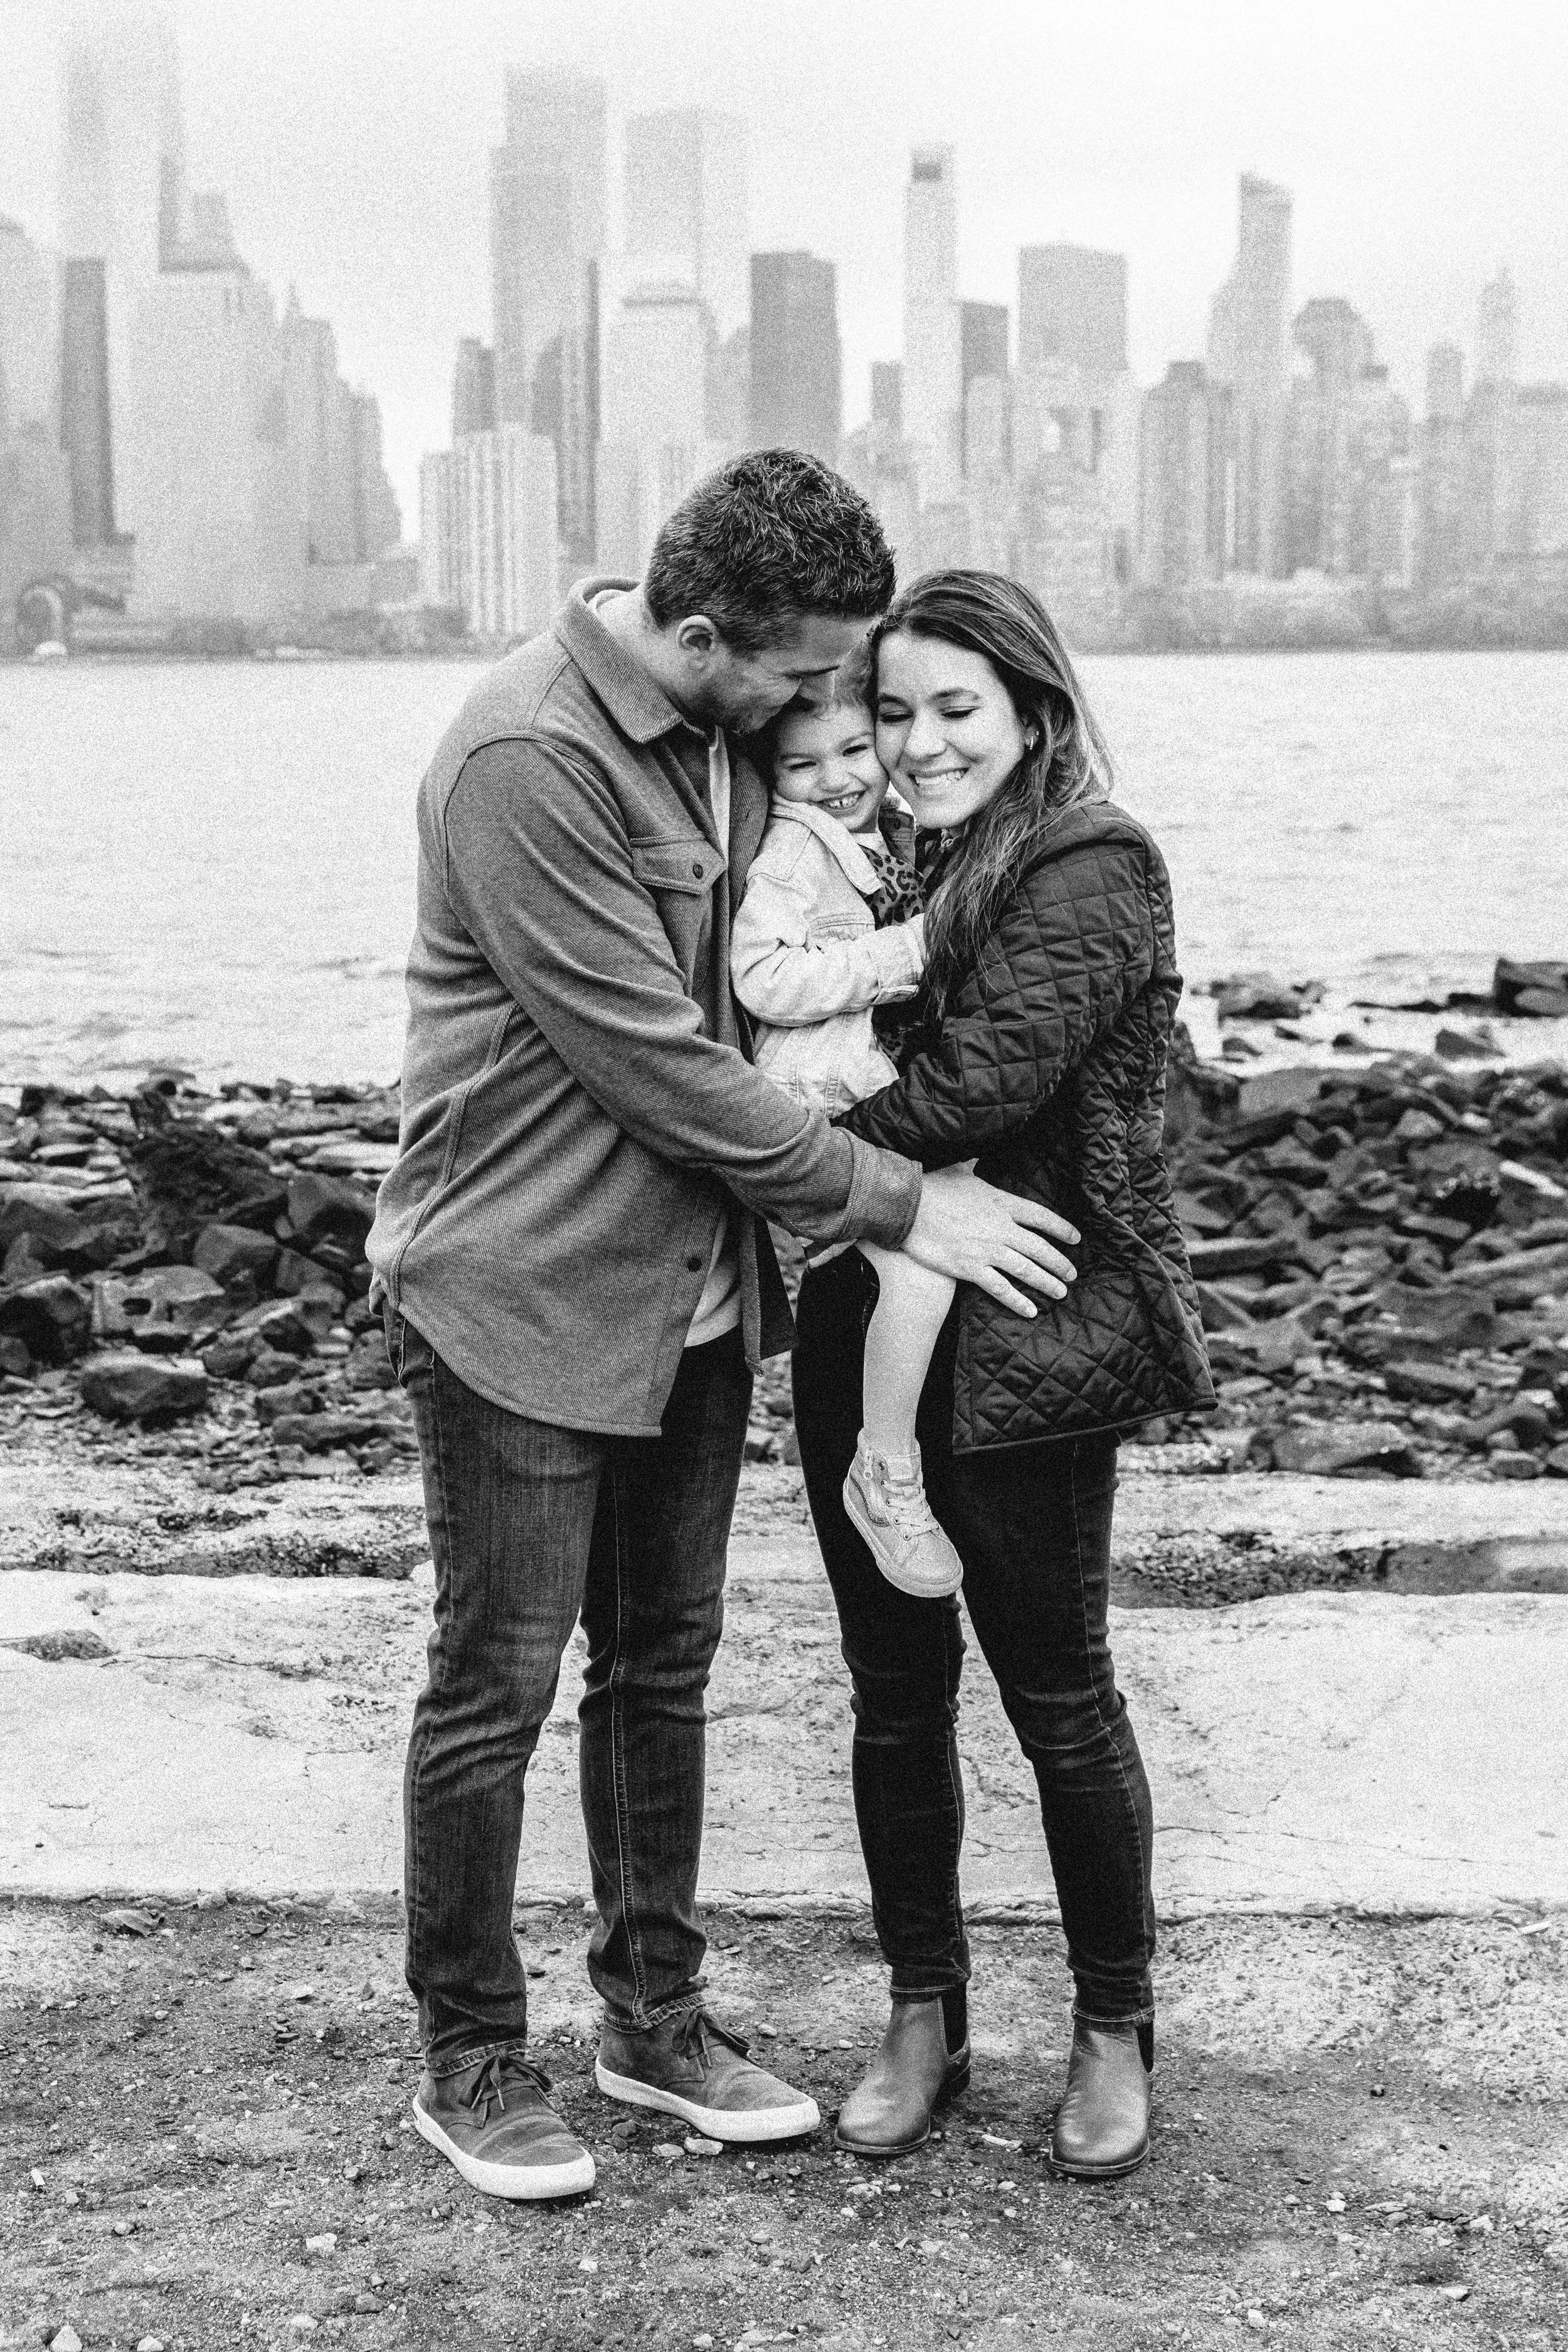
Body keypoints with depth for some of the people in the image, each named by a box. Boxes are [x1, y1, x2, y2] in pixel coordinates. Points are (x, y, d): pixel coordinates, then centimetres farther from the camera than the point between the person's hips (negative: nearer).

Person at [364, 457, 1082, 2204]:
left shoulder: (732, 736, 5)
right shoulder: (527, 760, -22)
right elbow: (653, 1061, -22)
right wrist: (898, 1204, -17)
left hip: (694, 1286, 8)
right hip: (524, 1291, -8)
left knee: (663, 1666, 16)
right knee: (497, 1687, 4)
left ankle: (654, 2016, 31)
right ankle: (469, 2061, 20)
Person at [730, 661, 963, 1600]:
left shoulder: (896, 835, 14)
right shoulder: (791, 847, -11)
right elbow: (765, 979, -23)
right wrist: (908, 950, -20)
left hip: (890, 1088, 9)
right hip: (822, 1098, -9)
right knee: (921, 1261, -24)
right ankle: (888, 1474, -8)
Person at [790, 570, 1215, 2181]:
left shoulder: (1089, 871, -10)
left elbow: (976, 1087, -19)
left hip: (1023, 1343, -7)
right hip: (861, 1337, 7)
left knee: (1058, 1700, 6)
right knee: (894, 1697, 13)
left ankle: (1114, 2030, 24)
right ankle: (923, 2016, 28)